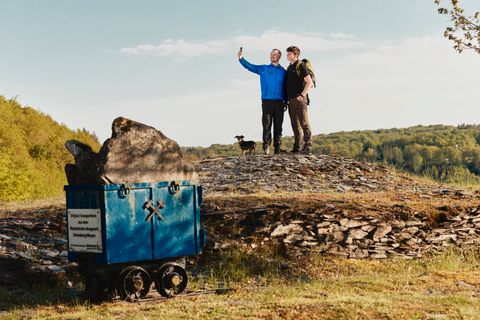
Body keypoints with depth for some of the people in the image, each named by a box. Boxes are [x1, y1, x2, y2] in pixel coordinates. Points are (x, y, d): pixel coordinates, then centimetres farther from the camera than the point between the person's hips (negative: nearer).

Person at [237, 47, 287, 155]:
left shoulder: (283, 71, 12)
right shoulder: (264, 69, 11)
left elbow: (286, 88, 12)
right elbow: (250, 66, 2)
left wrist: (286, 101, 5)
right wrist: (241, 58, -14)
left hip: (279, 102, 1)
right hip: (267, 101, -1)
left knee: (278, 125, 3)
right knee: (266, 125, -7)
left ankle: (277, 148, 7)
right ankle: (266, 147, -7)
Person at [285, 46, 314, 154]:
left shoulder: (300, 66, -5)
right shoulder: (289, 68, 18)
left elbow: (309, 82, -10)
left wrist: (302, 95, -16)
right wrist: (287, 98, 14)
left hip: (300, 99, -8)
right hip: (291, 100, 8)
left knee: (304, 123, -8)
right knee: (295, 125, 9)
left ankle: (308, 147, -8)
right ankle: (297, 148, 13)